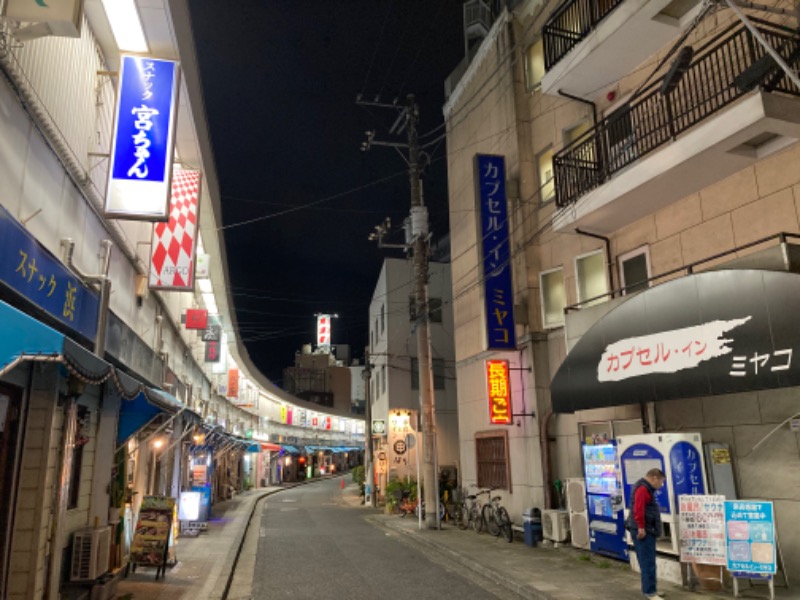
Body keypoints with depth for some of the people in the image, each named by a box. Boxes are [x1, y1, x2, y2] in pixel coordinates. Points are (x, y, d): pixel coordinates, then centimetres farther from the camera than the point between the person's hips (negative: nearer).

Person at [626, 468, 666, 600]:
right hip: (643, 531, -11)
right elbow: (638, 509, -24)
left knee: (649, 561, 16)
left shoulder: (647, 489, 19)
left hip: (648, 530, 11)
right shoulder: (642, 488, -15)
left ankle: (649, 589, 24)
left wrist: (644, 528, 18)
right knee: (648, 562, -7)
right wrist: (641, 527, -23)